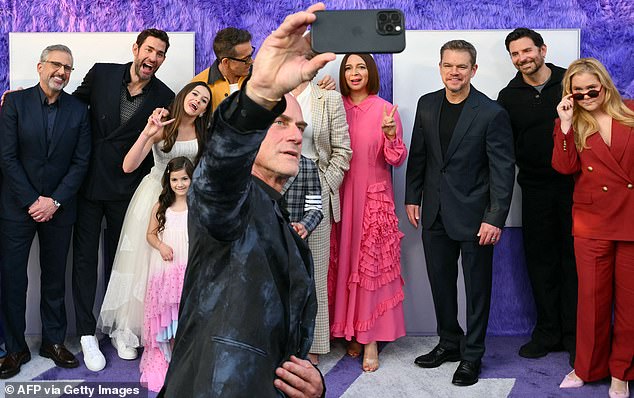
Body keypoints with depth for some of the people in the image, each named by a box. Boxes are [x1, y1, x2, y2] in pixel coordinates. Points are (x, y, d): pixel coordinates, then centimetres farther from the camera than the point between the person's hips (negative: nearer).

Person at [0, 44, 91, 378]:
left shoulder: (78, 110, 3)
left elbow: (81, 162, 0)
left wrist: (54, 201, -9)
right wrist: (33, 201, -11)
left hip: (58, 208, 2)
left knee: (55, 276, 10)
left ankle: (54, 341, 23)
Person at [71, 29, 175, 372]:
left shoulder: (164, 98, -6)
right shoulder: (101, 74, -4)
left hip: (126, 188, 0)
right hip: (88, 182, 0)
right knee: (85, 257, 5)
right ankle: (87, 333, 15)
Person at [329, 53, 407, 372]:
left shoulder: (385, 110, 0)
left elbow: (397, 159, -2)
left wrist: (391, 135, -22)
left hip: (373, 198, -3)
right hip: (340, 196, 3)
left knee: (372, 262, -3)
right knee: (343, 260, 5)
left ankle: (370, 338, 2)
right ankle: (349, 330, 18)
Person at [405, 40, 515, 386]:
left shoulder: (492, 114, -12)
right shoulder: (427, 104, 5)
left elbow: (503, 170, -12)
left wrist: (495, 218, -16)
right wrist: (412, 197, 8)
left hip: (473, 215, -5)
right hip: (435, 212, 5)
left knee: (476, 287, 7)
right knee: (440, 282, 16)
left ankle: (472, 356, 20)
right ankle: (449, 342, 34)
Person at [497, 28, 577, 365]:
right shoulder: (509, 97, 4)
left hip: (575, 185, -2)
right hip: (536, 189, 2)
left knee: (574, 259, 3)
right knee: (540, 260, 8)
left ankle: (574, 335, 14)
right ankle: (547, 332, 21)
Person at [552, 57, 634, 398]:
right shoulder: (571, 124, 5)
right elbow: (565, 166, -8)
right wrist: (566, 124, -13)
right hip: (593, 222, 0)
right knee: (593, 296, 7)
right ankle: (588, 367, 23)